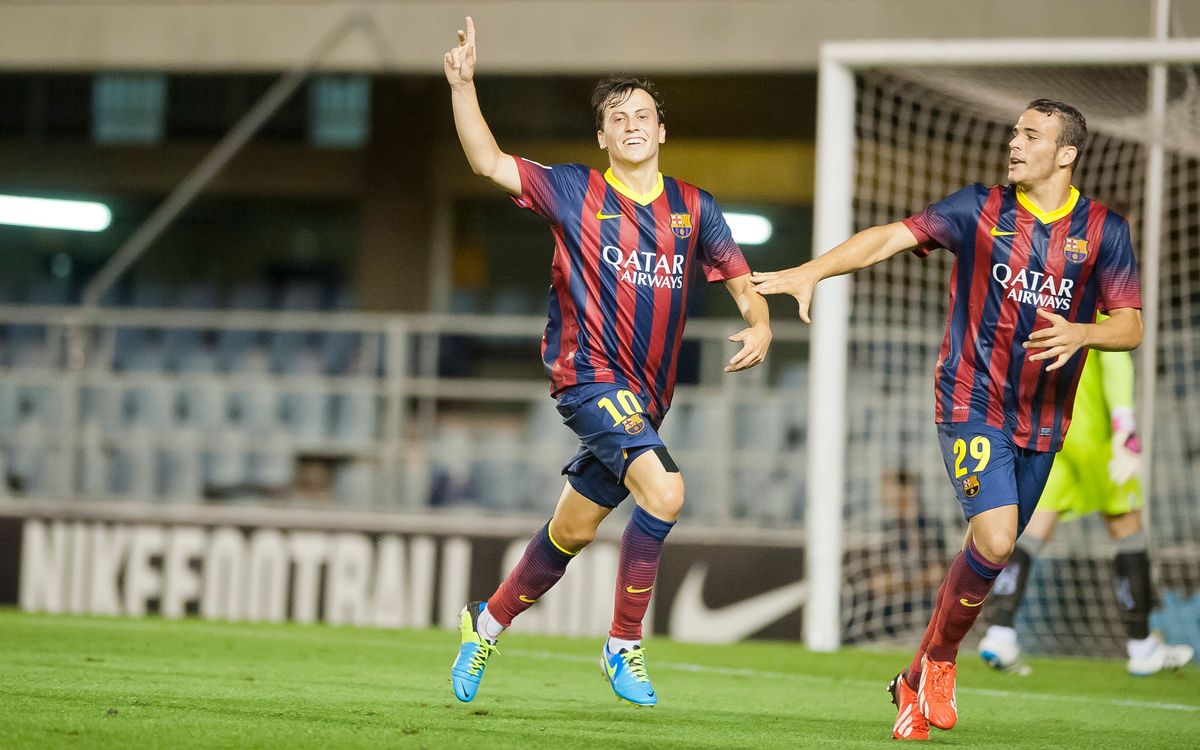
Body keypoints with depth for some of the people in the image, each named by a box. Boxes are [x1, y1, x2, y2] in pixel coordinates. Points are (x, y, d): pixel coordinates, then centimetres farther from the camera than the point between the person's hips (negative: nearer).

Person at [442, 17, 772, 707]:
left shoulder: (694, 207, 7)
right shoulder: (576, 192, -2)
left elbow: (741, 280, 11)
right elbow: (489, 162, -5)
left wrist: (760, 325, -10)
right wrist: (463, 87, -17)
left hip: (647, 395, 5)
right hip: (591, 376, -5)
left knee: (575, 528, 14)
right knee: (664, 493, -25)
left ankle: (488, 622, 37)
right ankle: (625, 646, -10)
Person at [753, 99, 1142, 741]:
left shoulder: (1104, 230, -1)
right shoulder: (980, 209, -4)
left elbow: (1130, 326, -3)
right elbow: (891, 237, -12)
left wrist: (1079, 333, -24)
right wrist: (811, 272, -25)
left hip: (1043, 422, 3)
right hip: (971, 403, -3)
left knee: (990, 555, 10)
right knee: (994, 540, -20)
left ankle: (913, 681, 27)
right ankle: (940, 657, 3)